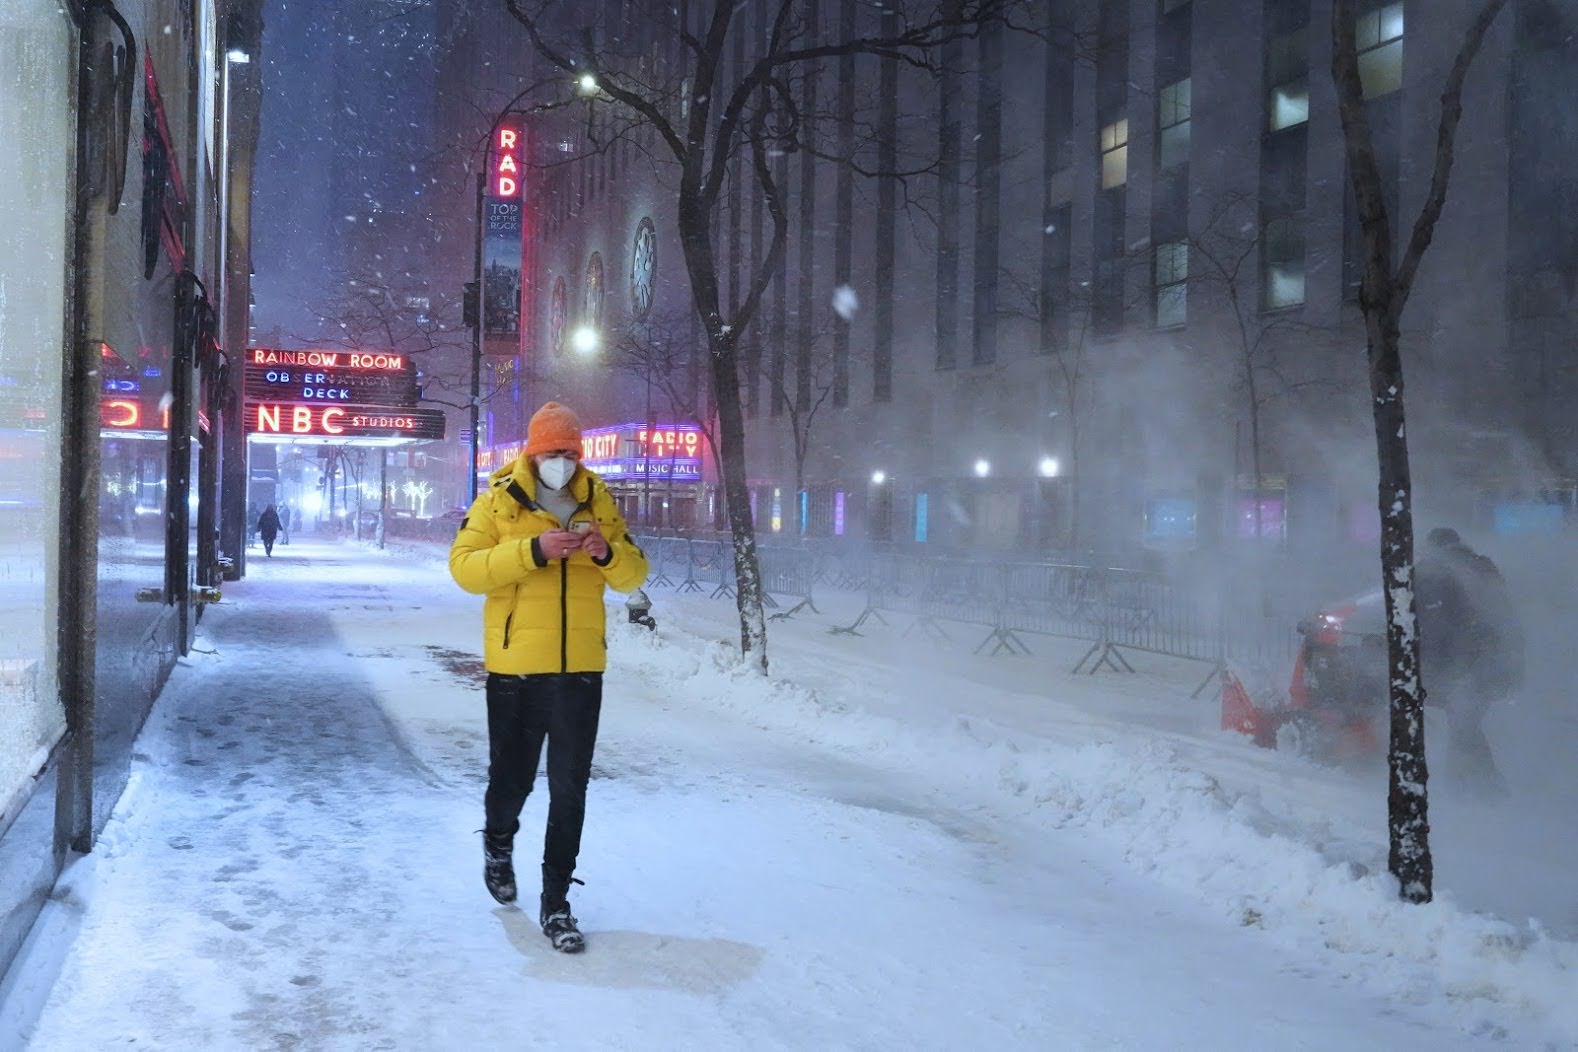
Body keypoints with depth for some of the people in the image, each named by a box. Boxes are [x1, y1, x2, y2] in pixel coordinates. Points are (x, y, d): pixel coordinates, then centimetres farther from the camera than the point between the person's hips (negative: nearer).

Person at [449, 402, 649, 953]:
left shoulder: (597, 501, 7)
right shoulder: (498, 500, -2)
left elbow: (633, 575, 8)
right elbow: (464, 567, -12)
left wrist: (608, 553, -14)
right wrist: (534, 550, -23)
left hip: (581, 668, 2)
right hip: (514, 666, -2)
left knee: (570, 788, 3)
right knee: (511, 776, 12)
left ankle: (555, 900, 13)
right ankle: (498, 842, 45)